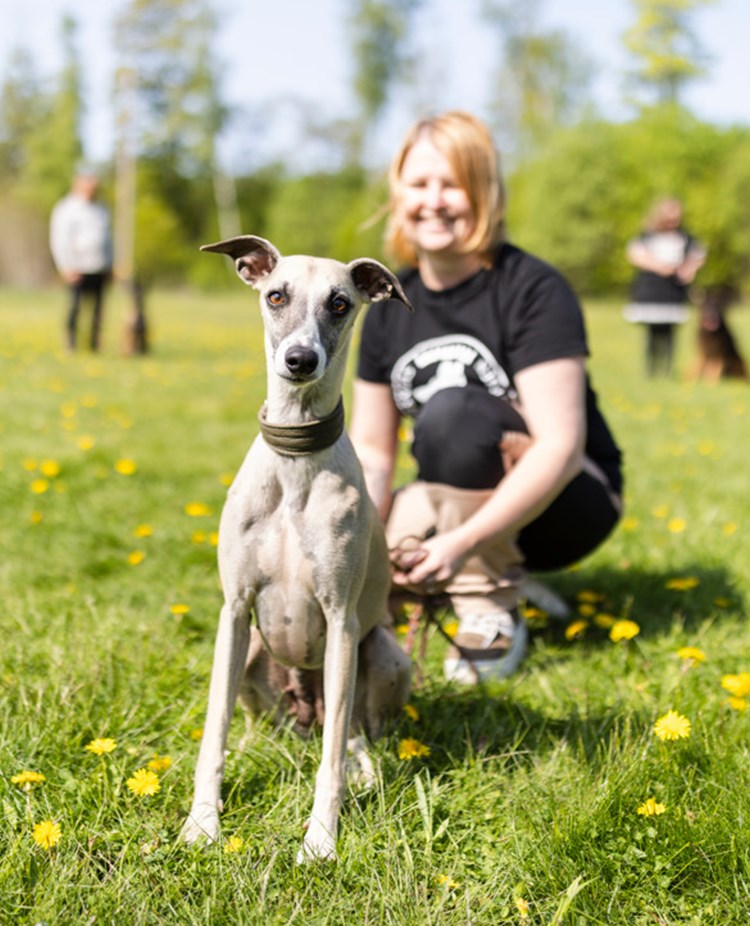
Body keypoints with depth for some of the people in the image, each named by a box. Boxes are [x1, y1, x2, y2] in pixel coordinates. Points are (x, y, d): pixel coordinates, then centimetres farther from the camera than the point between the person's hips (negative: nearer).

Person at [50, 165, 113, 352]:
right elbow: (60, 240, -5)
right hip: (79, 271, -5)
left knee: (98, 307, 2)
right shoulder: (66, 209, -1)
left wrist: (110, 265, 17)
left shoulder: (102, 209, 18)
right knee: (76, 304, -9)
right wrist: (68, 268, -12)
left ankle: (95, 344, 8)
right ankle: (70, 342, 0)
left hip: (101, 270, 5)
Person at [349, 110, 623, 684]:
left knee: (450, 412, -33)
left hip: (564, 503, -6)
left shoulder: (533, 290, -17)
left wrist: (463, 542, -35)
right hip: (464, 507, 6)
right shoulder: (390, 307, 1)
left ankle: (493, 614, -19)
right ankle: (501, 573, 6)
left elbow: (561, 447, -26)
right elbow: (371, 449, 4)